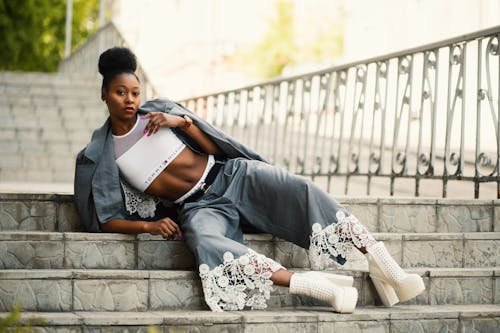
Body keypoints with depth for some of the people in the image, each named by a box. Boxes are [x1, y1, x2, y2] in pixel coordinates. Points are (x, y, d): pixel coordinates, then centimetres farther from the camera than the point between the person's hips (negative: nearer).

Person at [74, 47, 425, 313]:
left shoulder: (159, 111, 8)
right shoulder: (97, 156, 5)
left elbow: (215, 149, 10)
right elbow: (105, 220, 4)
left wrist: (185, 123, -9)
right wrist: (147, 225, -14)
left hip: (230, 175, 2)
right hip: (198, 207, -2)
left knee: (301, 190, -25)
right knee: (206, 244, -39)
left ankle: (379, 260, -28)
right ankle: (311, 284, -47)